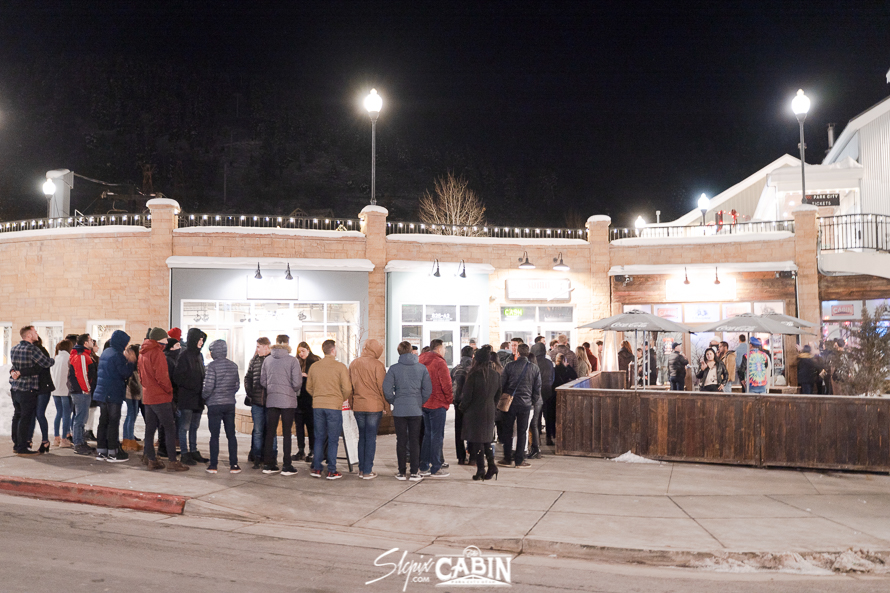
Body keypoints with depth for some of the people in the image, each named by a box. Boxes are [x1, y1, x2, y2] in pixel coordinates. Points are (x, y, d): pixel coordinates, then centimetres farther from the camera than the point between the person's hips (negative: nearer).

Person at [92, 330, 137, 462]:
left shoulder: (105, 352, 12)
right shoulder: (117, 355, -15)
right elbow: (125, 373, -18)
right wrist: (131, 362, -5)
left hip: (102, 392, 8)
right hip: (114, 394, -8)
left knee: (103, 421, 12)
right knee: (113, 423, -2)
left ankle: (101, 451, 17)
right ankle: (112, 452, 1)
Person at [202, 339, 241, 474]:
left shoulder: (212, 366, -12)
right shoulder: (233, 366, 5)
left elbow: (208, 387, -15)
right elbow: (237, 385, 9)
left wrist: (204, 397, 3)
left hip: (215, 405, -4)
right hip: (230, 404, 4)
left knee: (214, 436, 4)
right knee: (231, 435, 8)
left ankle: (213, 465, 8)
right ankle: (234, 465, 9)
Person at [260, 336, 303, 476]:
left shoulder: (267, 360, 4)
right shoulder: (292, 360, -9)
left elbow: (262, 381, 7)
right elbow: (297, 383, -11)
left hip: (271, 400, 4)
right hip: (288, 401, -4)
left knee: (270, 433, 10)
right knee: (286, 434, 2)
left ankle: (268, 464, 14)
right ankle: (287, 466, 4)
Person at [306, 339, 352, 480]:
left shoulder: (314, 367, 5)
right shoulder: (340, 367, -8)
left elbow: (309, 387, 11)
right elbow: (347, 389, -9)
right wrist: (342, 399, 10)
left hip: (317, 406, 4)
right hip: (334, 406, -4)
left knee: (319, 438, 13)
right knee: (333, 439, 4)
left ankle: (316, 469, 15)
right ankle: (331, 471, 6)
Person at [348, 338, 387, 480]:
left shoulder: (354, 364, 5)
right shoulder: (377, 365, -9)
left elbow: (349, 386, 10)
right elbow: (382, 387, -8)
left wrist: (351, 404, 17)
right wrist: (384, 404, 3)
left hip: (358, 406, 4)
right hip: (374, 406, -4)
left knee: (362, 437, 14)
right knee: (371, 437, 2)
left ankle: (361, 469, 17)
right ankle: (367, 471, 3)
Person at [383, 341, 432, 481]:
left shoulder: (394, 368, -5)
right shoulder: (422, 368, 0)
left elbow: (387, 390, -8)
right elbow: (428, 389, -1)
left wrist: (394, 402, 7)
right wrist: (420, 402, 11)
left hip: (399, 410, -1)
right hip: (416, 410, 1)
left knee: (401, 441, 8)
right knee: (415, 441, 7)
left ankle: (402, 472, 12)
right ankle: (414, 472, 8)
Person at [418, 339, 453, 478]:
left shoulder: (421, 361, 8)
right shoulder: (439, 362, -14)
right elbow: (446, 384, -17)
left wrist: (423, 398, 15)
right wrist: (450, 398, -2)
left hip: (424, 403, 8)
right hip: (438, 404, -7)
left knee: (427, 435, 16)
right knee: (437, 436, -1)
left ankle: (424, 467, 20)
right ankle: (435, 469, 3)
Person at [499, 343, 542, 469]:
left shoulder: (509, 366, -5)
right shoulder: (534, 368, -1)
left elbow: (502, 384, -1)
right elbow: (537, 388, 4)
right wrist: (533, 402, 16)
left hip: (510, 403, -1)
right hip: (526, 404, 1)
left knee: (508, 431, 9)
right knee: (522, 432, 7)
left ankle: (508, 459, 11)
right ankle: (519, 460, 9)